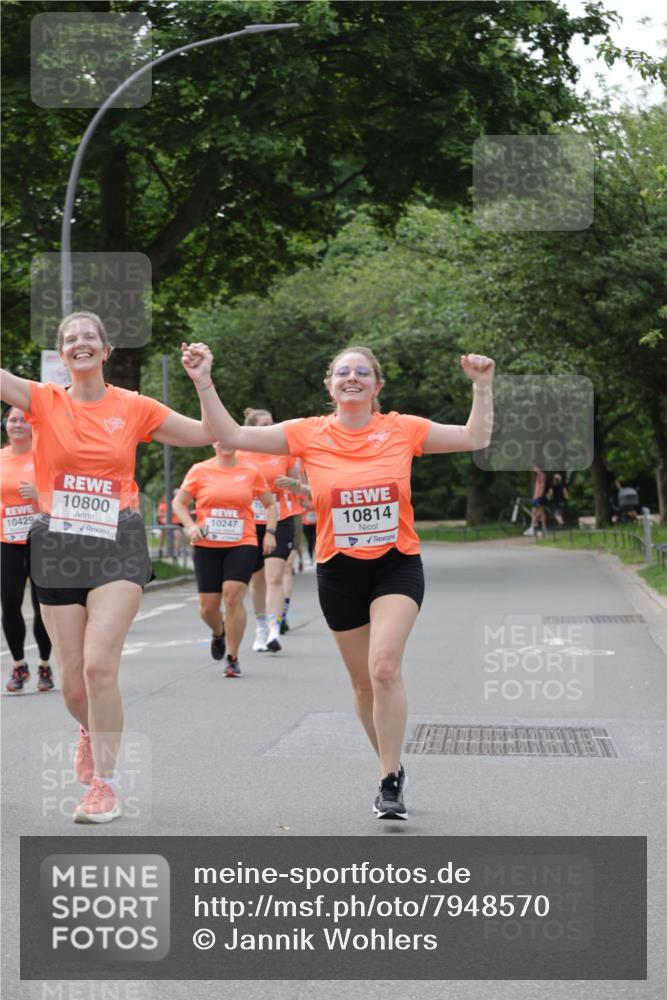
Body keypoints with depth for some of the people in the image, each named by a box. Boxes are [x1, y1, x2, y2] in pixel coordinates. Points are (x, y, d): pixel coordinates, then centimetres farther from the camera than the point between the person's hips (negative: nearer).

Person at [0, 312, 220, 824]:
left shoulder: (134, 408, 4)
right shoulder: (45, 401, 3)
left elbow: (207, 434, 7)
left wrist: (202, 382, -6)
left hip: (117, 548, -1)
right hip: (59, 547, 2)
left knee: (99, 665, -16)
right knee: (72, 678, 6)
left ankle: (104, 784, -6)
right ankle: (92, 731, 41)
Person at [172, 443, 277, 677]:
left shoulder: (251, 472, 5)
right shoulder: (200, 471, 3)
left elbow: (270, 504, 15)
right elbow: (179, 502, 10)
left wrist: (270, 532, 2)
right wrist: (190, 525, -7)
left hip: (242, 545, -1)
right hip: (206, 546, 1)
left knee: (233, 597, -16)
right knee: (208, 605, 2)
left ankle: (233, 658, -2)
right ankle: (218, 632, 40)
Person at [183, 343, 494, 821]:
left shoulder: (403, 429, -3)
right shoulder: (309, 434, -3)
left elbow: (475, 438, 4)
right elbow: (232, 436, -6)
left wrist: (482, 385, -5)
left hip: (397, 566, -2)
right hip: (339, 571, 2)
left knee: (384, 667, -20)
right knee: (363, 679, 10)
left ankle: (390, 780, -11)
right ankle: (393, 771, 30)